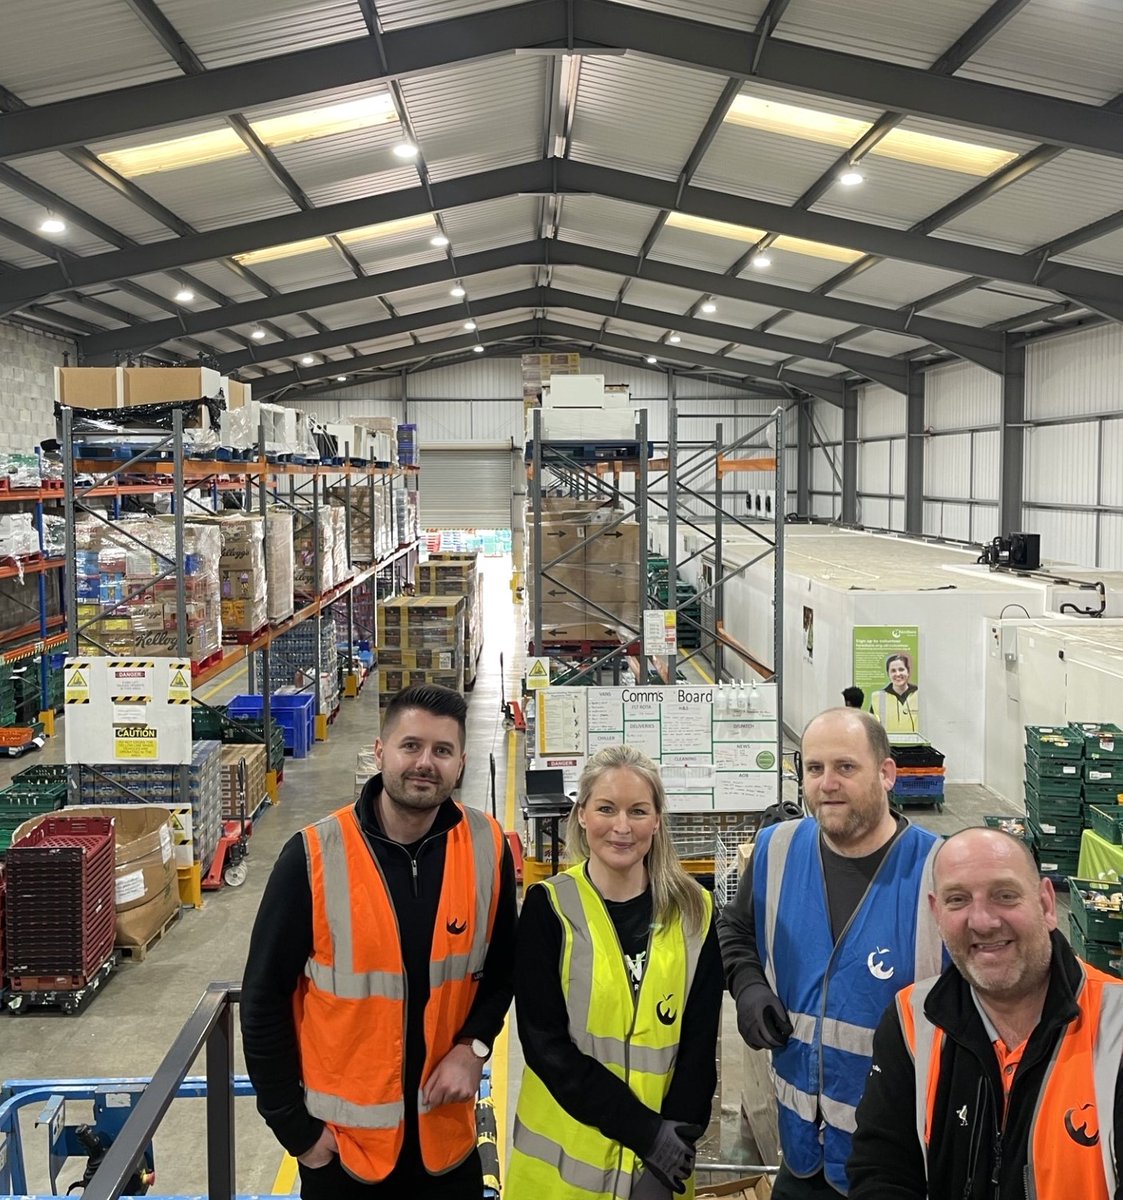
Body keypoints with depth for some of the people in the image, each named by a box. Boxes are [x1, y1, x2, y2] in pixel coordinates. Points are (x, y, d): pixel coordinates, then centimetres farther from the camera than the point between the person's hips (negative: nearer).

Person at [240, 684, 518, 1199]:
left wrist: (473, 1045, -9)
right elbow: (264, 1000, -9)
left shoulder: (488, 849, -9)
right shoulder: (314, 857, -17)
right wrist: (294, 1128, -7)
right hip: (339, 1141, -2)